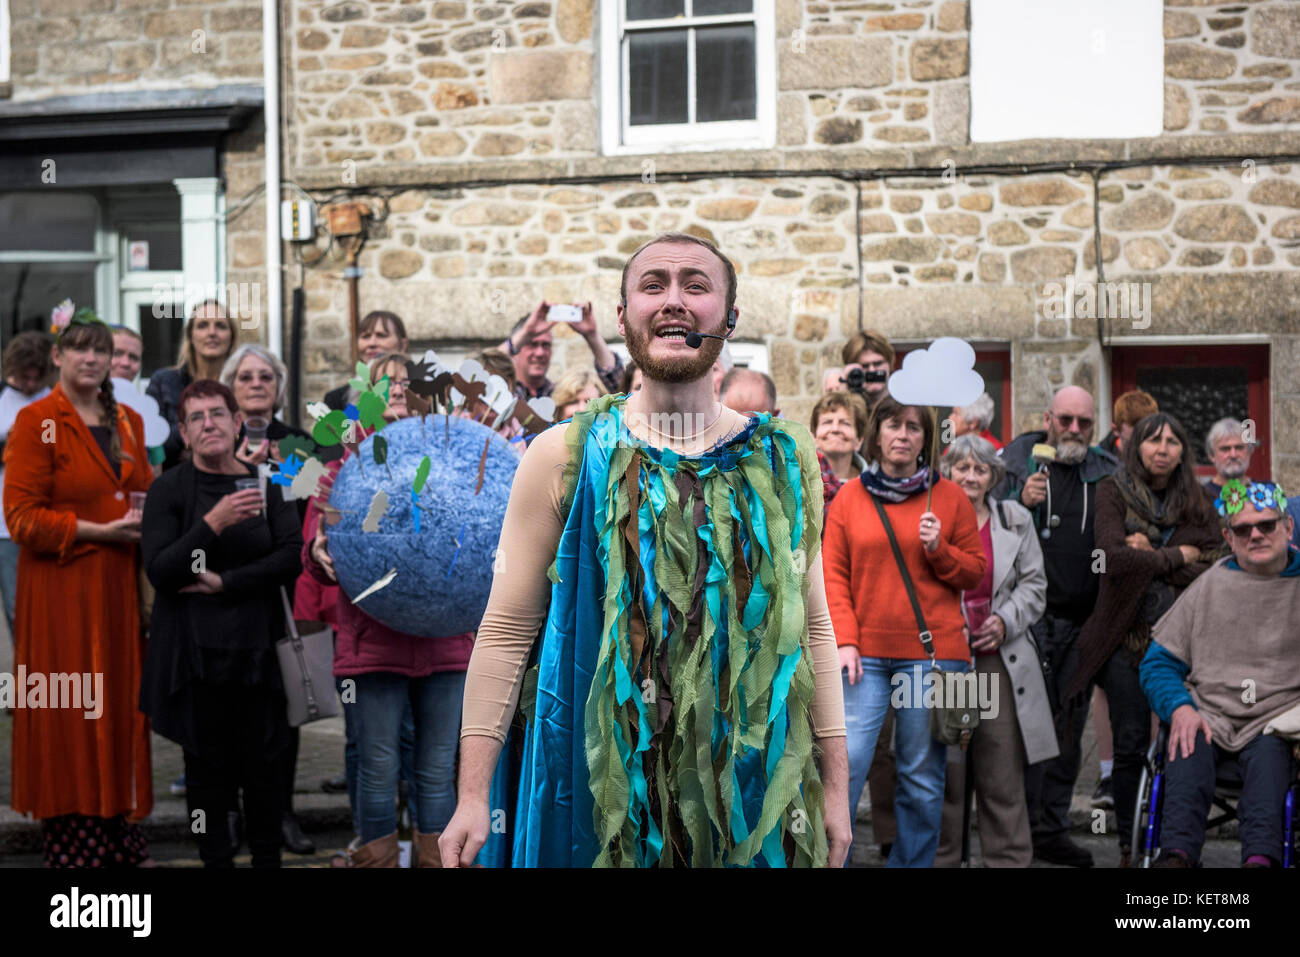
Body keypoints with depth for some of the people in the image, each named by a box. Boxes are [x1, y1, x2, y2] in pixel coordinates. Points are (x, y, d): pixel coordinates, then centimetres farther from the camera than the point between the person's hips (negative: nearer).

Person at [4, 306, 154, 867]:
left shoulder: (128, 421, 13)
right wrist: (102, 531, -16)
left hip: (118, 588, 6)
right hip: (61, 589, -6)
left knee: (120, 708, 8)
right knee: (68, 715, -2)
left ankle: (119, 835, 17)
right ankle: (70, 845, 6)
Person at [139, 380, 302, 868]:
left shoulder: (266, 483, 7)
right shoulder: (169, 489, 0)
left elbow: (292, 557, -3)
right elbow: (158, 570, -9)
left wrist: (224, 582, -11)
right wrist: (213, 524, -21)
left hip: (258, 645, 2)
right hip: (196, 649, -2)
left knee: (264, 760, 2)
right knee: (208, 762, 1)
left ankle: (268, 857, 13)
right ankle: (215, 858, 12)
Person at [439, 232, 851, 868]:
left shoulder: (784, 461, 5)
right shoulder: (564, 457, -1)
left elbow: (811, 628, 8)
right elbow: (507, 630, -3)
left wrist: (834, 789, 5)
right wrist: (474, 794, -9)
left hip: (753, 785, 2)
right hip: (606, 785, -2)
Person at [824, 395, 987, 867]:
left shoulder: (949, 498, 7)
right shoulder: (849, 497, 7)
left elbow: (976, 572, 10)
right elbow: (834, 576, 4)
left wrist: (939, 551, -9)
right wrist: (845, 641, -6)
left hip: (931, 651, 0)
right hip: (866, 653, 0)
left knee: (922, 773, 5)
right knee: (846, 763, -9)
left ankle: (912, 862, 17)